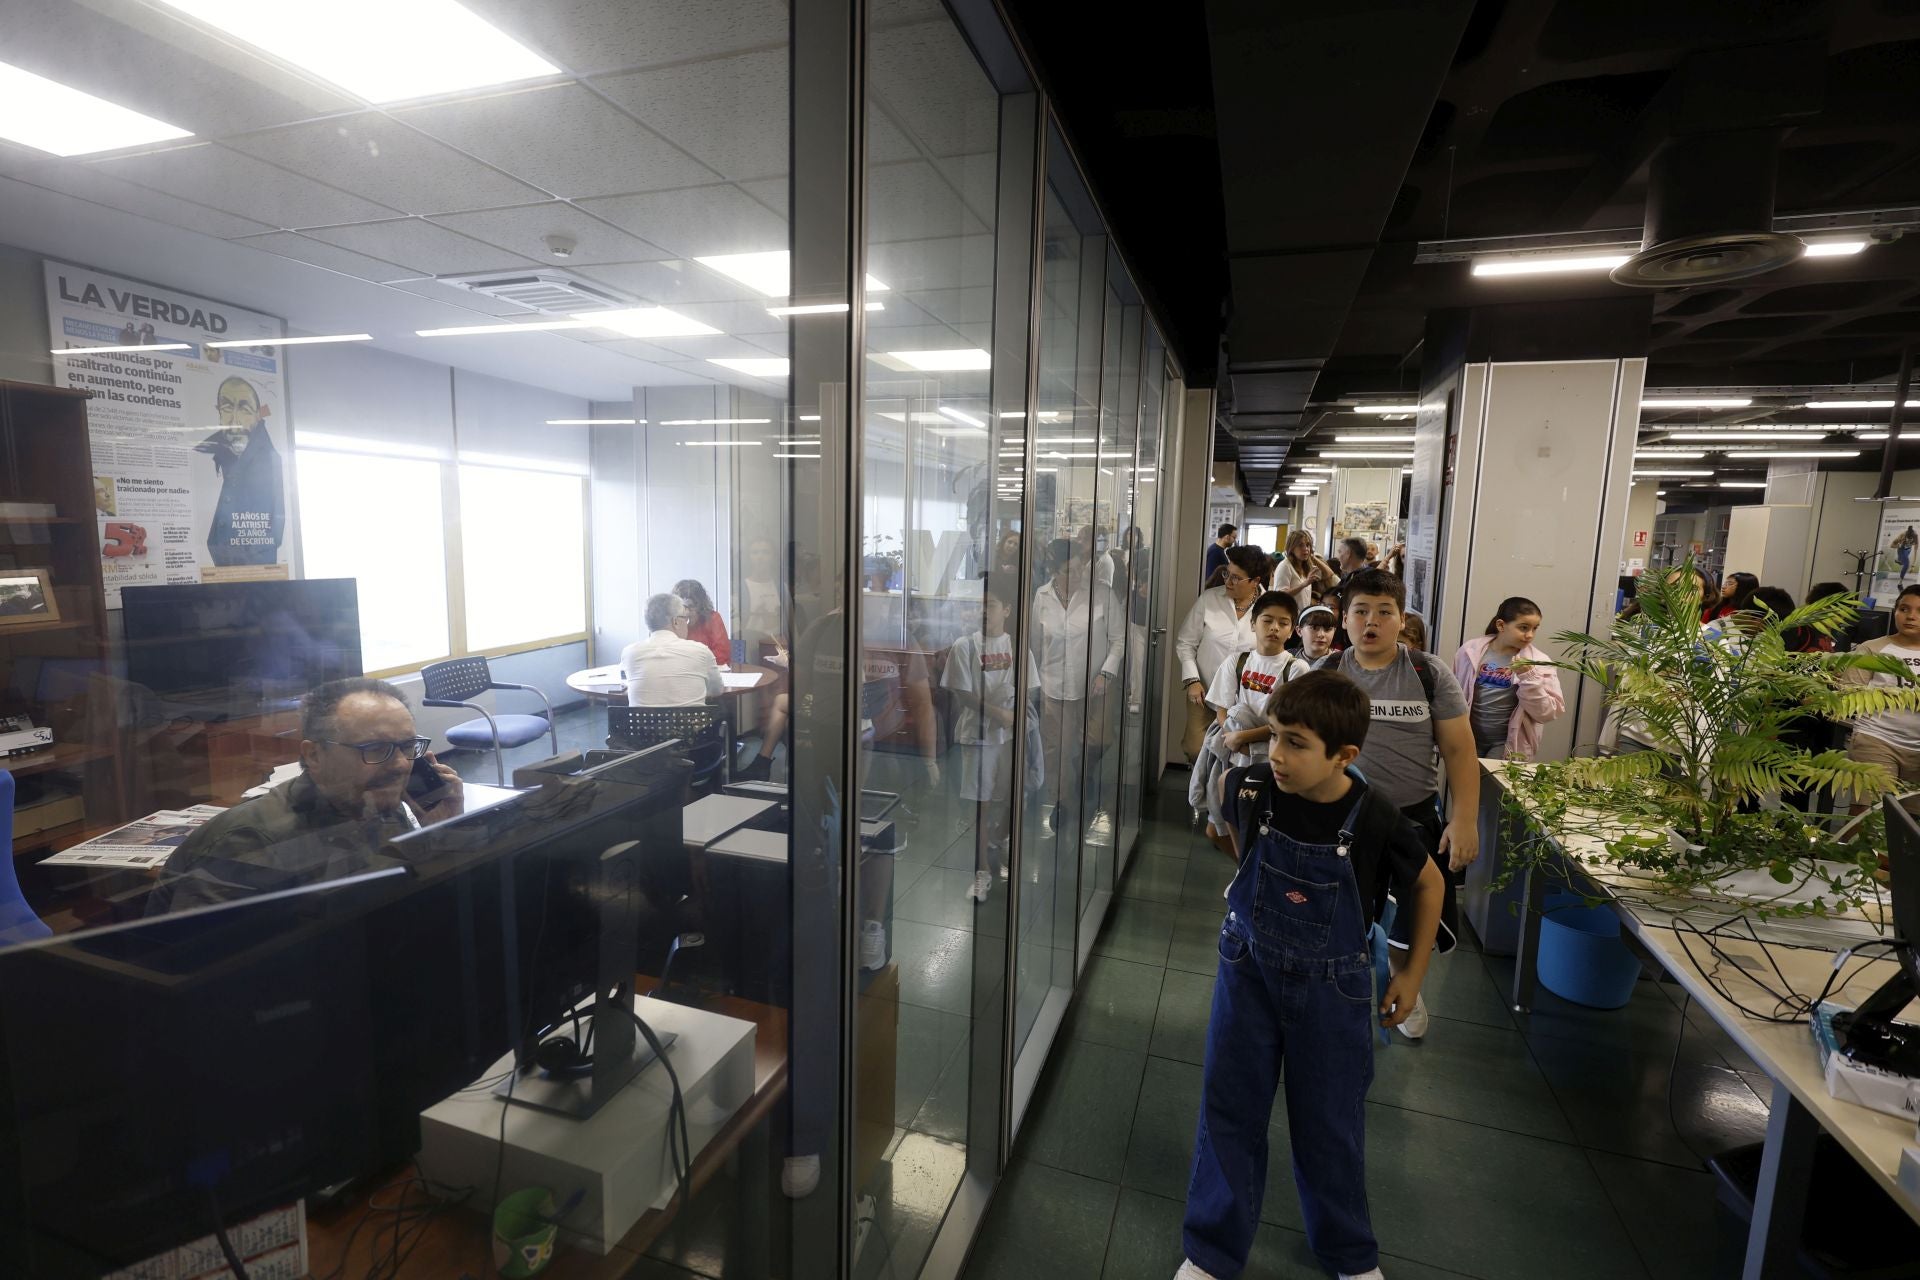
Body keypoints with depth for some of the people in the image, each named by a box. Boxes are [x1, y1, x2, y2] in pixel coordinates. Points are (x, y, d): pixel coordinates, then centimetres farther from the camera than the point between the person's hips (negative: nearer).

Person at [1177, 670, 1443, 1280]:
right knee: (1229, 1112, 11)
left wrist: (1413, 973, 3)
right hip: (1248, 971, 2)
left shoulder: (1375, 819, -23)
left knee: (1330, 1123, 16)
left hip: (1332, 988, -1)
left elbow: (1428, 883, -2)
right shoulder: (1250, 787, -19)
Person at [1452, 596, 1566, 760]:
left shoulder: (1539, 662, -6)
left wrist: (1528, 677, -22)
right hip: (1468, 738, 2)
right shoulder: (1471, 650, -4)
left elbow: (1548, 713, -11)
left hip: (1508, 744, -2)